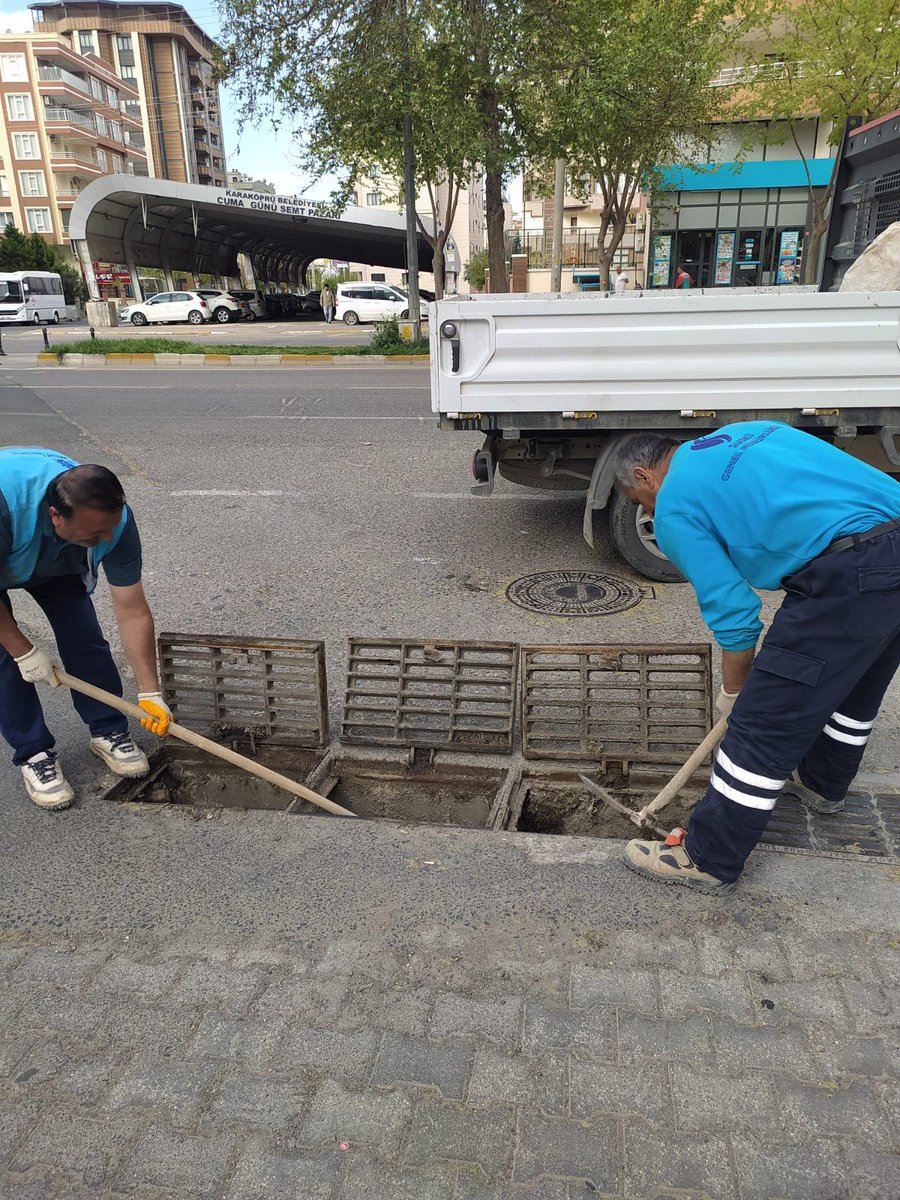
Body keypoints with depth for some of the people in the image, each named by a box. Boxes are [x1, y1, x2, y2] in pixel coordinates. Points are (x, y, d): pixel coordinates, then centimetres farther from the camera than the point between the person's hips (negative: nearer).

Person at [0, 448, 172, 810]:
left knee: (84, 637, -8)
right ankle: (33, 753, 2)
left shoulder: (114, 518, -35)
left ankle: (108, 731, 9)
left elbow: (132, 611, -27)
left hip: (57, 561, 3)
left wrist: (150, 693, -25)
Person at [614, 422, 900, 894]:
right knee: (855, 687, 29)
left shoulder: (673, 508, 1)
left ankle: (709, 859, 13)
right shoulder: (748, 433, 24)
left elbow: (732, 611, -2)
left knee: (763, 723, 0)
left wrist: (733, 691, 14)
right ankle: (823, 783, 54)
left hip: (849, 574, -9)